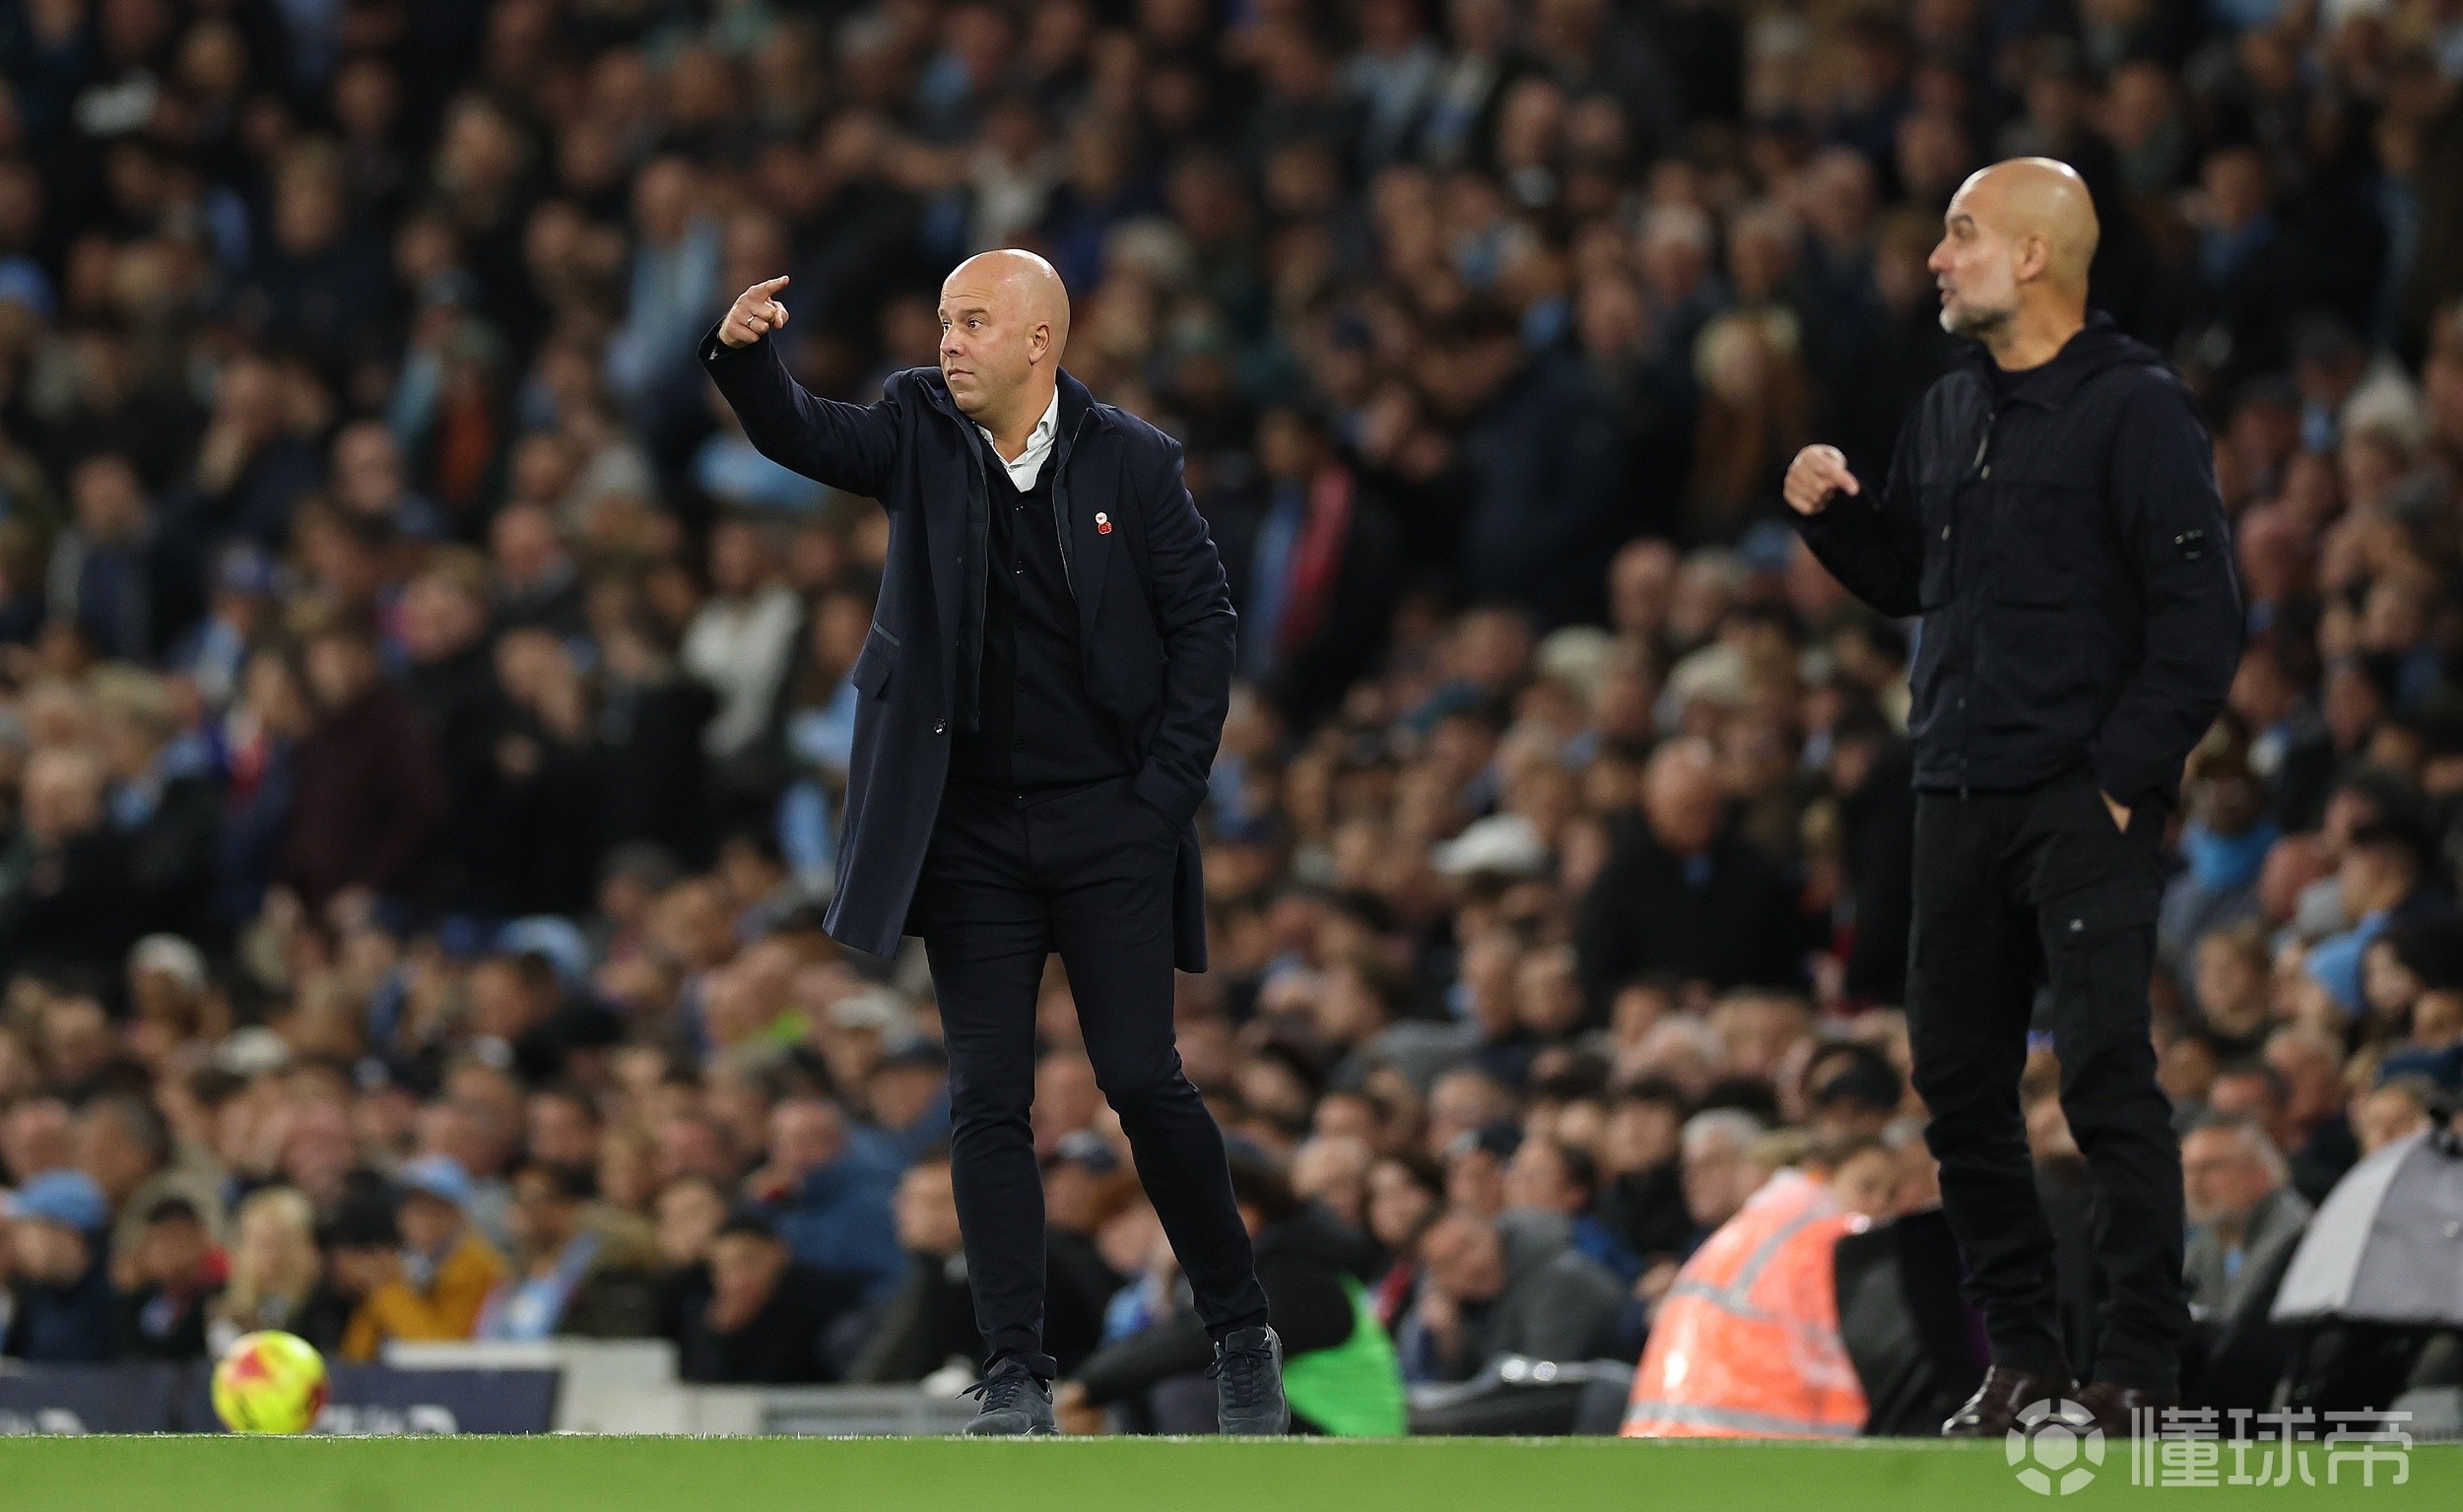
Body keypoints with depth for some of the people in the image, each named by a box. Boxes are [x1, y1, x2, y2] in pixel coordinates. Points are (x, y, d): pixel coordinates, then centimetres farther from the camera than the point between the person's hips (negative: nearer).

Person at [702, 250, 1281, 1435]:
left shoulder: (1131, 461, -2)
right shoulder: (920, 434, 3)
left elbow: (1202, 622, 1)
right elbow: (800, 435, -13)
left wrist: (1166, 791, -5)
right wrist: (744, 355, -34)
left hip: (1108, 825, -2)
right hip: (970, 832, 2)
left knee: (1144, 1080, -5)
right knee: (987, 1101, -1)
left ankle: (1242, 1336, 13)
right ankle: (1016, 1375, 3)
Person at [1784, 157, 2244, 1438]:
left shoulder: (2135, 410, -8)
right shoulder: (1950, 414, 15)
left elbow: (2200, 622, -12)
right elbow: (1903, 577, 25)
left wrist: (2121, 776, -15)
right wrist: (1831, 513, 6)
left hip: (2083, 801, -8)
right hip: (1959, 797, 8)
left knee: (2106, 1080, -11)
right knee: (1959, 1085, 8)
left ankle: (2138, 1371, -8)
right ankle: (2019, 1354, 17)